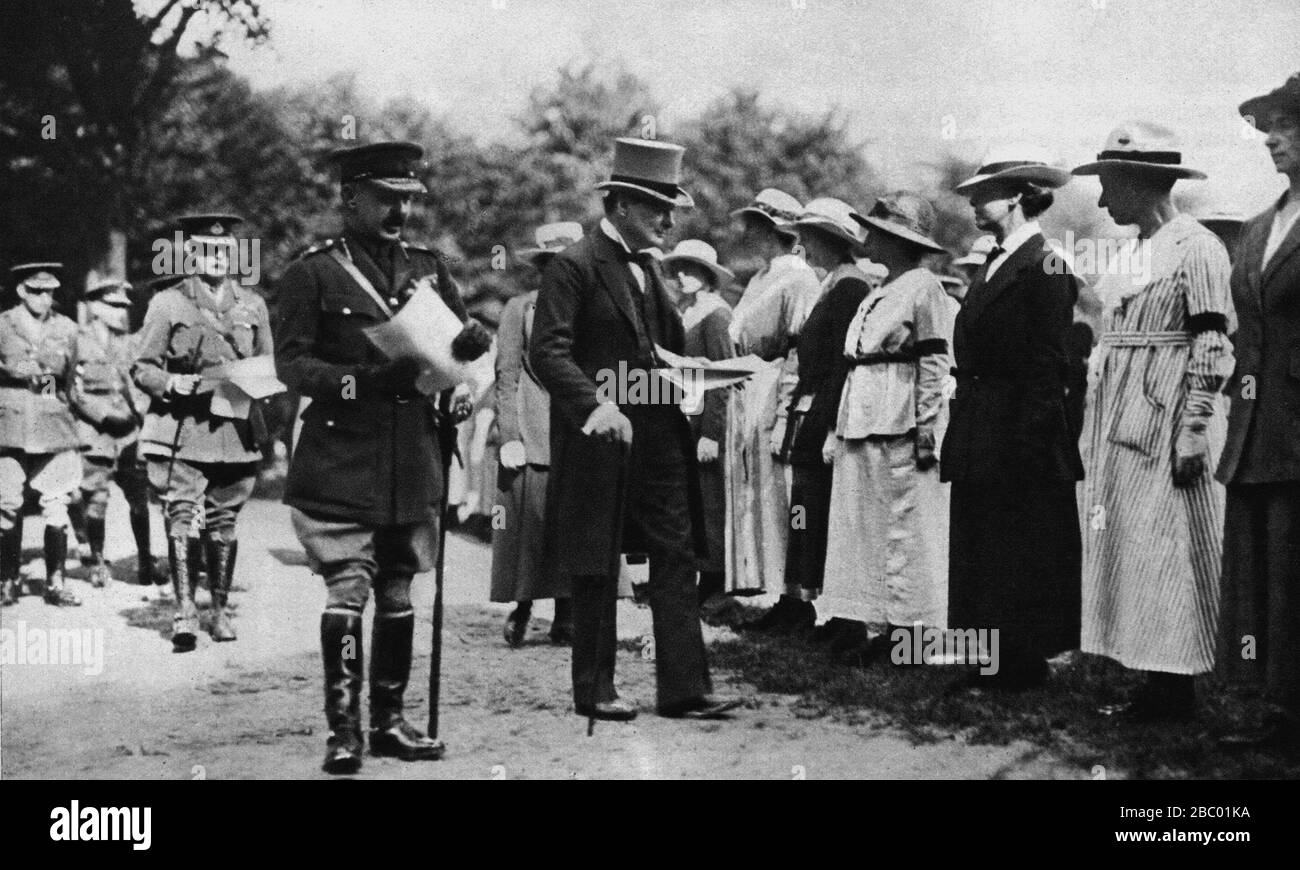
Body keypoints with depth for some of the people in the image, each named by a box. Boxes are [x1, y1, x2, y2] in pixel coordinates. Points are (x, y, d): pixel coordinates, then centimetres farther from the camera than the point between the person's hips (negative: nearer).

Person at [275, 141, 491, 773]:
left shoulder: (428, 267, 13)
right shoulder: (312, 272, -3)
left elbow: (465, 336, 18)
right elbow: (291, 363, -9)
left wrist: (471, 341, -7)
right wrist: (366, 381, -23)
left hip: (413, 463, 5)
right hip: (340, 464, -5)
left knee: (398, 592, 10)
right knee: (348, 590, -10)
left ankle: (389, 720, 20)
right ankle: (342, 728, -2)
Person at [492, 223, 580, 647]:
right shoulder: (519, 308, 5)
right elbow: (506, 376, 2)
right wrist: (509, 436, -6)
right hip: (532, 437, -2)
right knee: (529, 523, -5)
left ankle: (565, 615, 7)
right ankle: (521, 607, 6)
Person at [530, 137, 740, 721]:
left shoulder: (648, 267, 17)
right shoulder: (573, 267, -9)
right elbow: (547, 351, -18)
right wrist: (594, 404, -31)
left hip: (659, 440, 7)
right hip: (601, 438, -7)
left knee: (677, 558, 3)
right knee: (596, 569, 3)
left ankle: (683, 688, 5)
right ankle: (594, 690, 13)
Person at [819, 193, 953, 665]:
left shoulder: (924, 287, -6)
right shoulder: (877, 295, 19)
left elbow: (934, 362, -12)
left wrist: (925, 427, -17)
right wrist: (838, 428, 17)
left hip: (900, 428, -9)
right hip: (860, 425, 9)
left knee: (903, 526, -5)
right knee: (860, 526, 7)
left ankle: (908, 626, -1)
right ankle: (868, 624, 11)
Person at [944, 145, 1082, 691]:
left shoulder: (1045, 268, -11)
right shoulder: (994, 265, 16)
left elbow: (1046, 367, -16)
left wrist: (1026, 449, -20)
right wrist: (959, 436, 12)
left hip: (1020, 444, -9)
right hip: (978, 442, 9)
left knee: (1021, 560, -1)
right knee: (979, 558, 10)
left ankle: (1025, 662, 6)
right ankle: (992, 663, 15)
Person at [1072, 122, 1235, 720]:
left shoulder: (1196, 248, -9)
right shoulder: (1134, 251, 16)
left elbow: (1212, 347, -13)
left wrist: (1194, 435, -18)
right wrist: (1095, 433, 17)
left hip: (1167, 427, -8)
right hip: (1121, 427, 8)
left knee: (1166, 556, -6)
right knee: (1125, 556, 7)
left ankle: (1176, 688, 0)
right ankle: (1158, 685, 12)